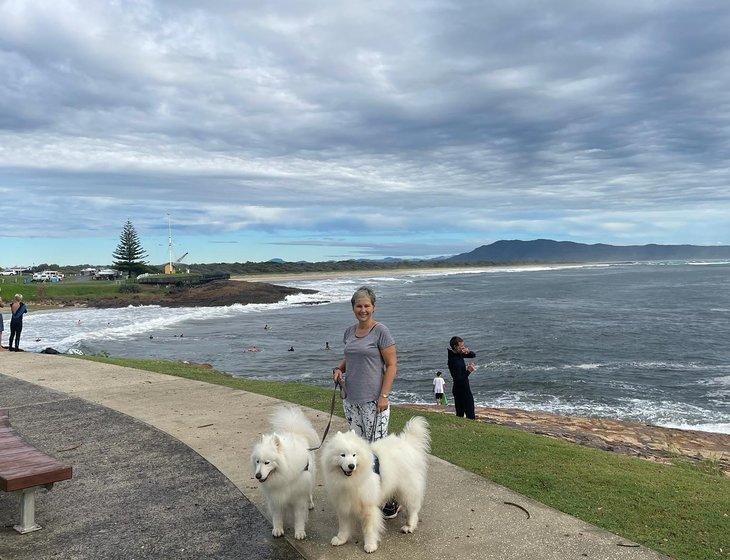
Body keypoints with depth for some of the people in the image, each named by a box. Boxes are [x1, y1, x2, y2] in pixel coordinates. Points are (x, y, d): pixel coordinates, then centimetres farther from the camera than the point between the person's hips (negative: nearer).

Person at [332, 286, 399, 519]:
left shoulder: (380, 331, -7)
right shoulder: (349, 331, 12)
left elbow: (391, 365, -8)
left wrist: (384, 396, -15)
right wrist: (339, 368, 4)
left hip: (373, 400, -7)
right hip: (350, 399, 7)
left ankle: (391, 499, 2)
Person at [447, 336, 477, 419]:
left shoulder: (459, 354, 3)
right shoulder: (453, 361, -24)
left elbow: (474, 355, 14)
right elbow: (458, 379, -25)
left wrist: (468, 352, -6)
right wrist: (468, 371, -29)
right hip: (462, 391, -9)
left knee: (459, 415, 14)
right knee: (470, 416, -4)